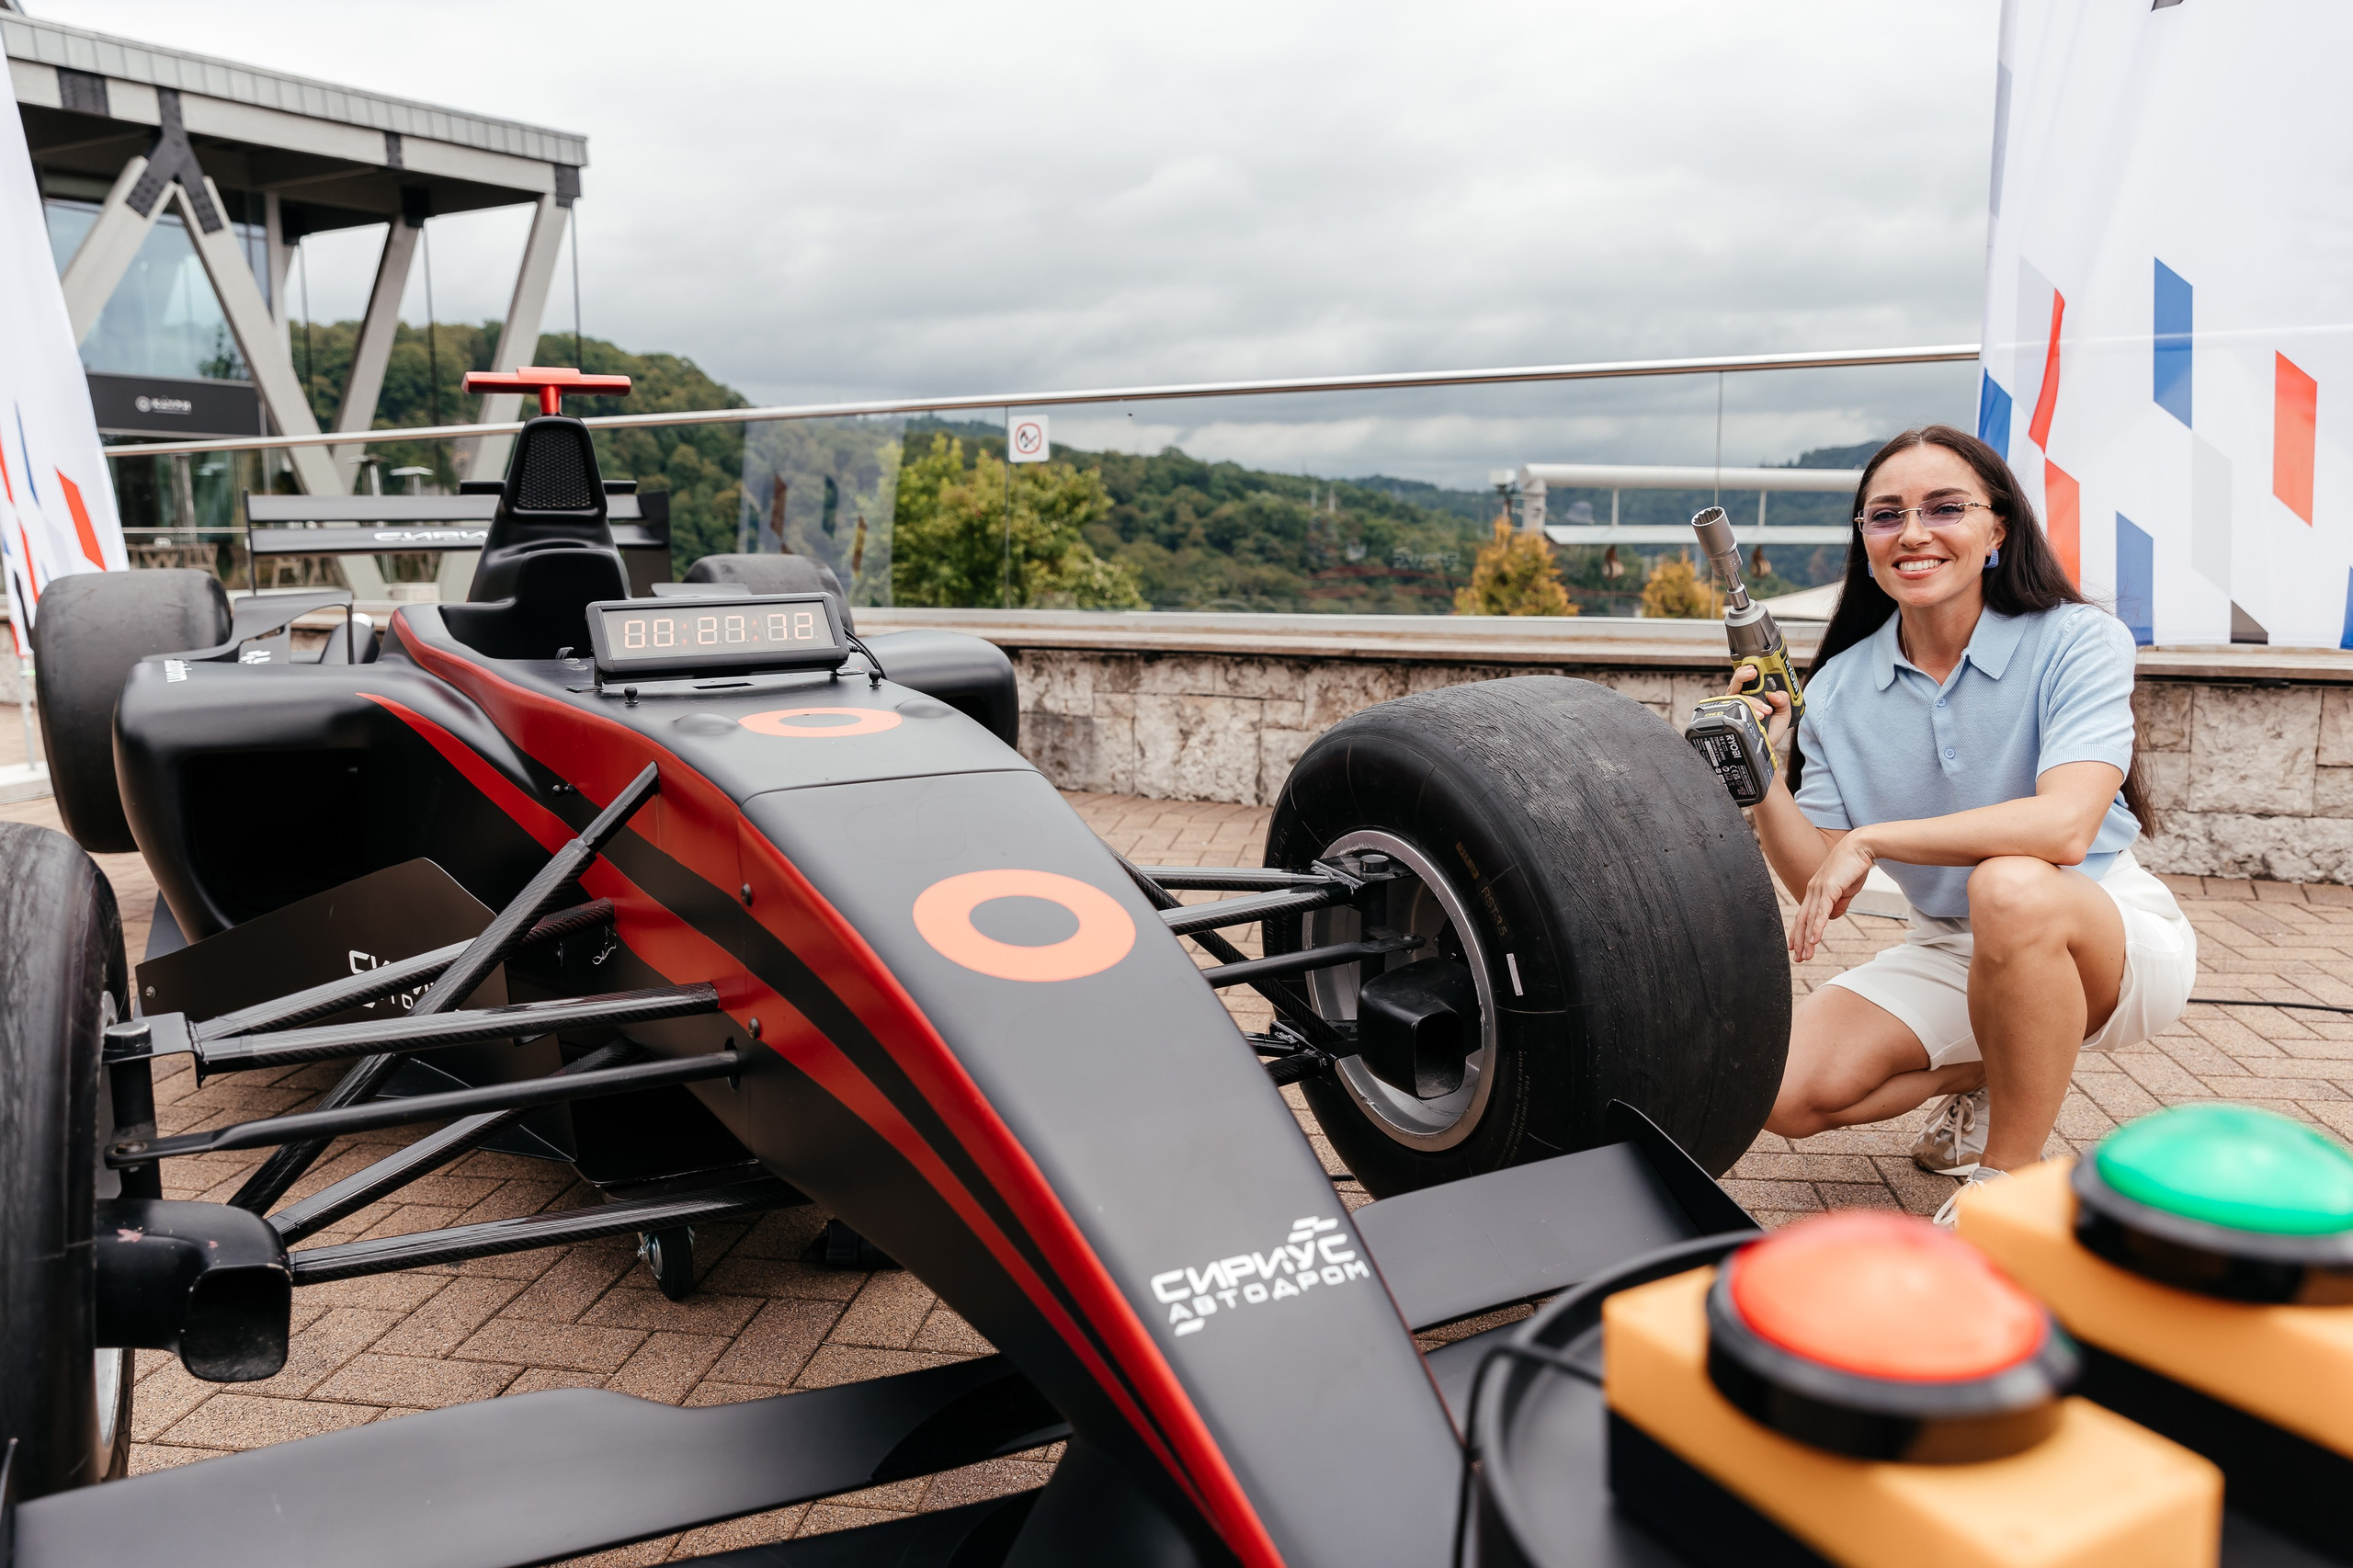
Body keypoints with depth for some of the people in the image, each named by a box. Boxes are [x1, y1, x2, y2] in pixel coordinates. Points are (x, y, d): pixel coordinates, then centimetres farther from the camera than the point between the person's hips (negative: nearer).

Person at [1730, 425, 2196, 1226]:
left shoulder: (2077, 641, -13)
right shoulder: (1840, 688, -2)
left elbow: (2065, 825, -31)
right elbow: (1819, 886, -2)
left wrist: (1871, 838, -29)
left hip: (2111, 936, -4)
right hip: (1949, 954, 5)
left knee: (2010, 886, -39)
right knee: (1784, 1089, -16)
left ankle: (2009, 1178, -18)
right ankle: (1987, 1077, 15)